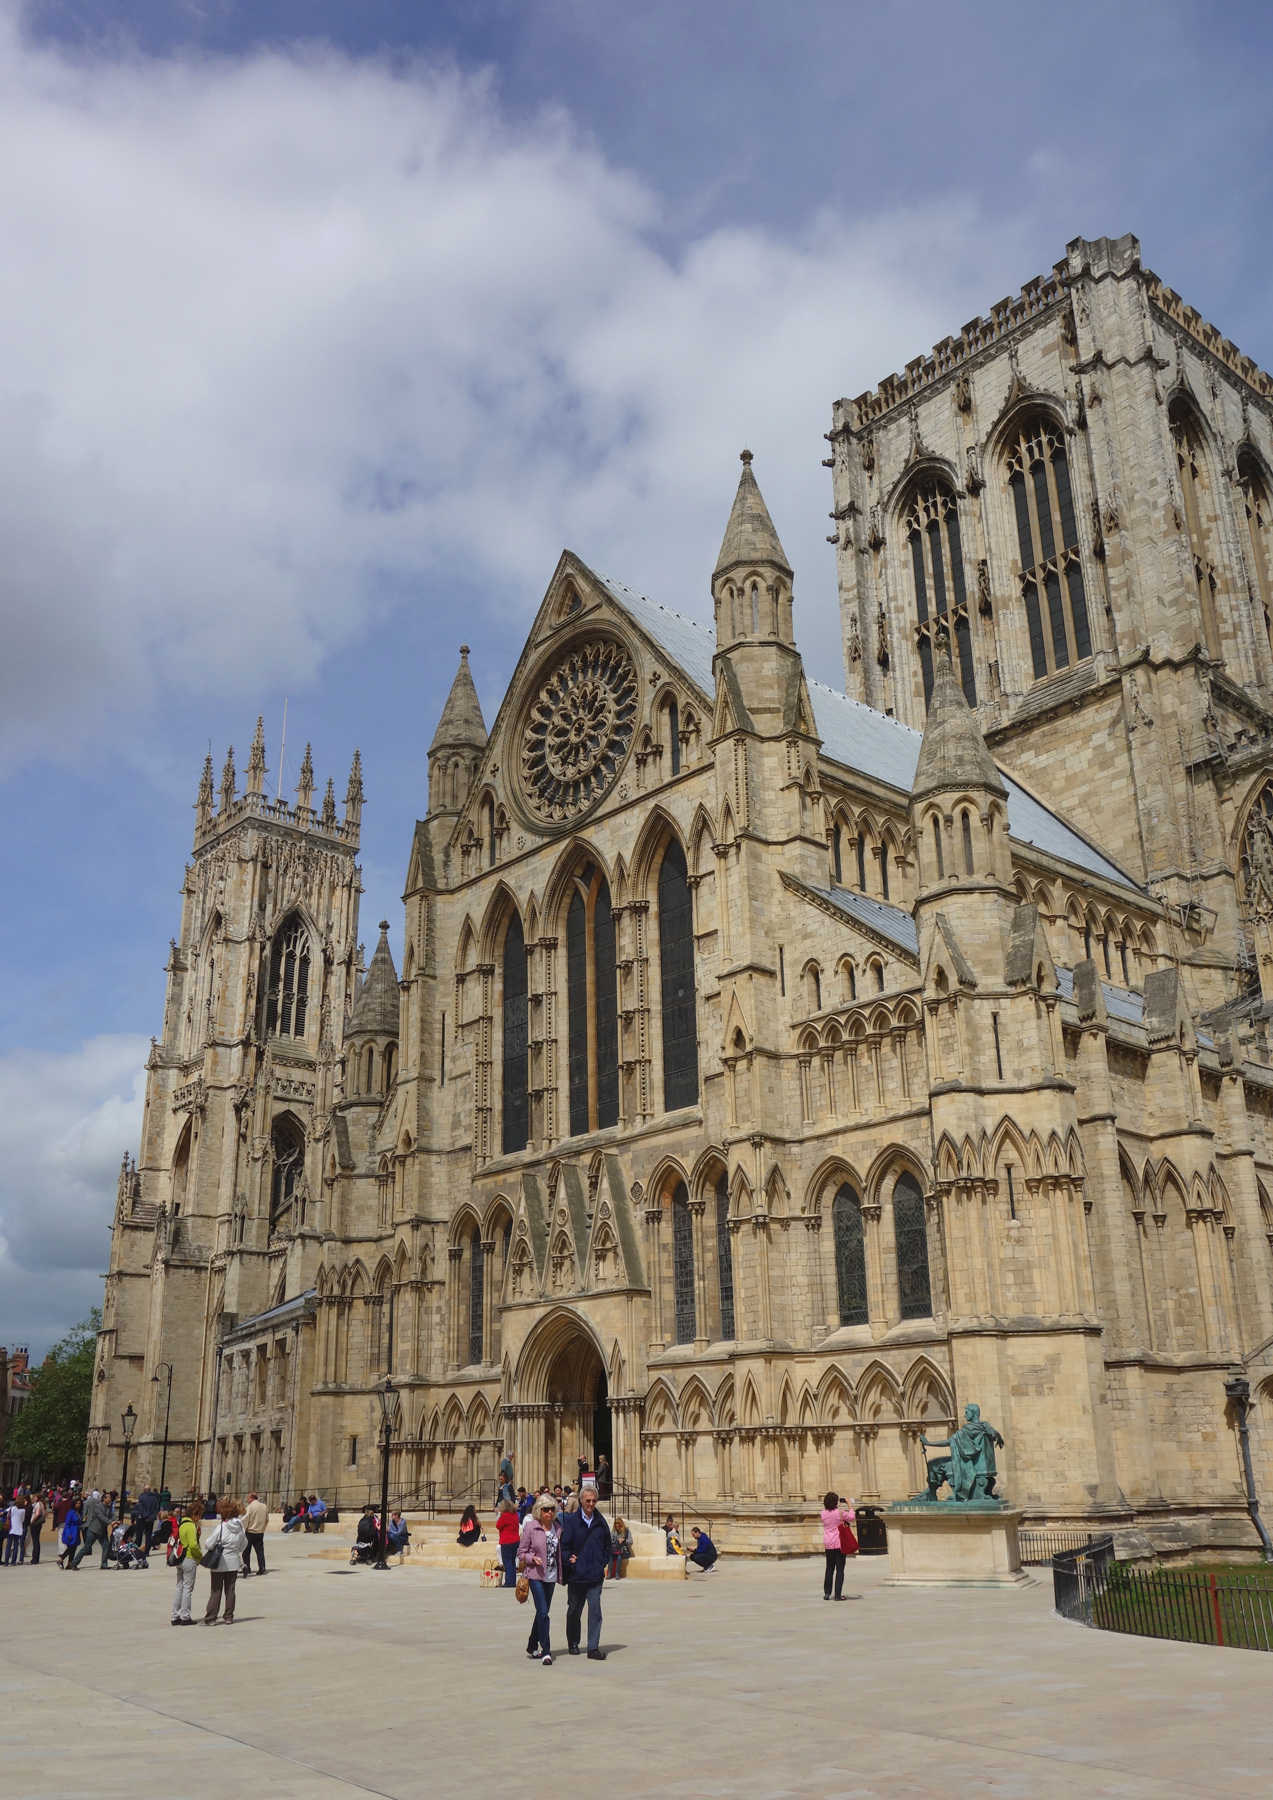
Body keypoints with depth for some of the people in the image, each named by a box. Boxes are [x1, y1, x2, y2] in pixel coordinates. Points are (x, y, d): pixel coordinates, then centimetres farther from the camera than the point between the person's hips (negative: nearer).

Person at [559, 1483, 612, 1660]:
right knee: (574, 1611, 12)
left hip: (595, 1575, 1)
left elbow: (607, 1545, 17)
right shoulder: (571, 1521, -4)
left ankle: (593, 1648, -4)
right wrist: (569, 1560, -16)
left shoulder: (601, 1522, 6)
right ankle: (573, 1644, 31)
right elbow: (563, 1546, -2)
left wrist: (605, 1564, 6)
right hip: (576, 1575, -1)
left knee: (595, 1609, -9)